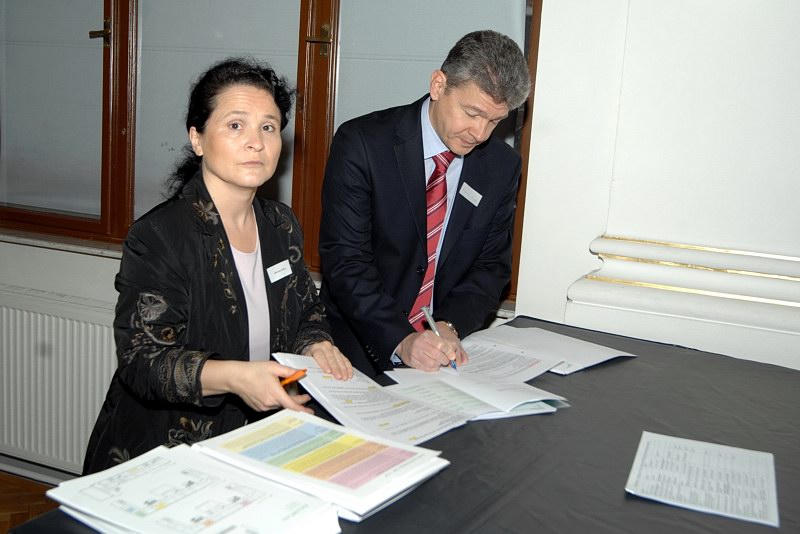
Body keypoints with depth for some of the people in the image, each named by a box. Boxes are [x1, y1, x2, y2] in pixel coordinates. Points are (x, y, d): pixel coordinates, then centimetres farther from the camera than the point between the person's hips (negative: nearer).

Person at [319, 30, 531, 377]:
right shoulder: (361, 143, -10)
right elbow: (344, 259, -14)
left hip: (448, 348, 3)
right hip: (362, 343, -3)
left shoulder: (503, 166, 2)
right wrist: (400, 340, -25)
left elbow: (491, 265, 6)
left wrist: (450, 325, -12)